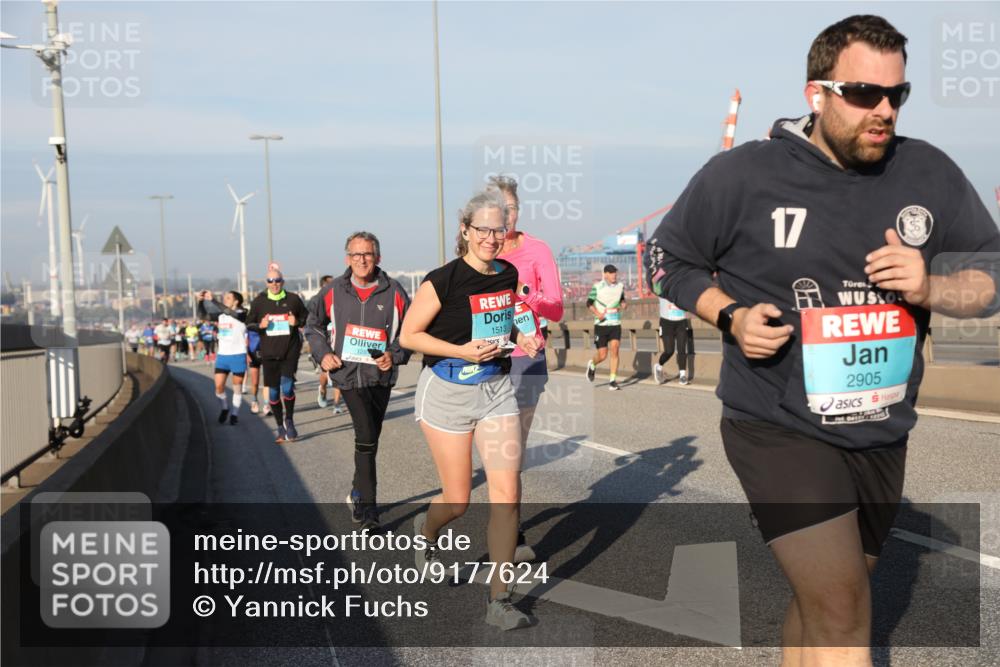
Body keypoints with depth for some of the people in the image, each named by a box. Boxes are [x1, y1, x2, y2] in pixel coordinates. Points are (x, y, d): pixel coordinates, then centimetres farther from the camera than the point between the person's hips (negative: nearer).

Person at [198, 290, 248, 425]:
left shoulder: (241, 314, -10)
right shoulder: (221, 316, 8)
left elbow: (228, 312, -28)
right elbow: (203, 315, 5)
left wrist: (212, 300, -30)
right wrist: (201, 301, -10)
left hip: (238, 355, -5)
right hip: (222, 355, 5)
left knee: (237, 386, 4)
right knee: (219, 385, 2)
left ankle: (234, 414, 16)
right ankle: (224, 409, 24)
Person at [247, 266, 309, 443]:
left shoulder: (293, 299, 0)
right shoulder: (258, 301, 3)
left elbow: (307, 318, 11)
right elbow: (248, 324, 11)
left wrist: (297, 322, -10)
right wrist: (260, 325, -10)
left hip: (290, 351, -2)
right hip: (269, 353, 2)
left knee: (287, 387, -14)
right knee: (273, 391, 6)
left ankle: (289, 420, 11)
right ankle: (280, 428, 20)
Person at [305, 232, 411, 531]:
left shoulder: (394, 292, -2)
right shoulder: (333, 291, 0)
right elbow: (313, 324, 15)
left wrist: (394, 355, -9)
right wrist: (322, 353, 3)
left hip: (381, 376, 2)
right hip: (348, 373, -2)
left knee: (370, 439, 16)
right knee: (366, 437, -16)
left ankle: (359, 494, 37)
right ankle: (367, 506, -8)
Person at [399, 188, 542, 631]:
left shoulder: (509, 275, 4)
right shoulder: (443, 281, -14)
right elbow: (408, 336, -8)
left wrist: (520, 340, 1)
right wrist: (462, 351, -20)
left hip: (496, 389, 4)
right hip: (447, 393, -4)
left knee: (507, 492, -7)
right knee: (458, 501, 5)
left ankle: (499, 600, 3)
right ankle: (426, 529, 43)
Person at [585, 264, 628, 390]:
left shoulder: (620, 286, 5)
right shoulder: (597, 287, -6)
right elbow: (589, 303, 1)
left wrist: (624, 304, -2)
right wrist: (597, 313, -16)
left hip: (615, 324, 3)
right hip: (601, 324, -3)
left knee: (614, 350, -12)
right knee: (602, 355, -1)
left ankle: (613, 381, -7)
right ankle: (592, 365, 35)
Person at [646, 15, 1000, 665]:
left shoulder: (931, 174, -1)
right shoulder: (742, 174, -10)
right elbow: (668, 257, 3)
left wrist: (930, 288, -16)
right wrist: (731, 316, -14)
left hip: (883, 436, 5)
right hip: (778, 426, -5)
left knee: (824, 597, 21)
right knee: (841, 606, -16)